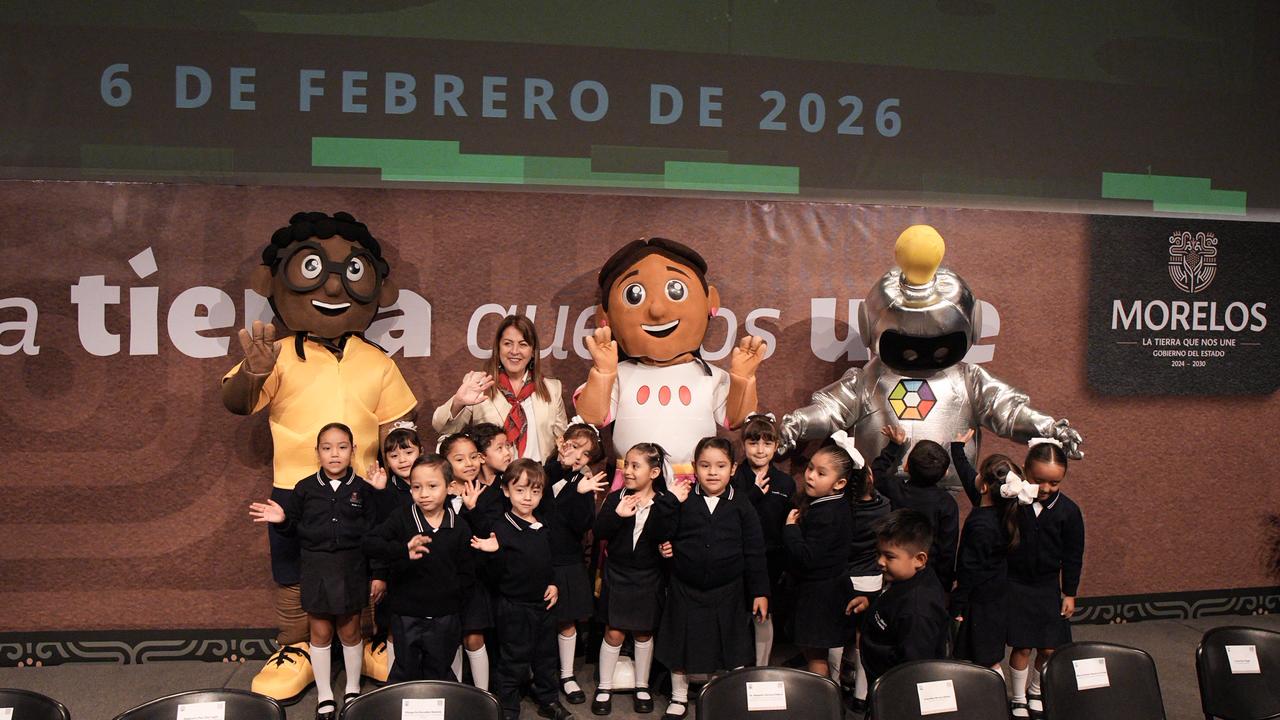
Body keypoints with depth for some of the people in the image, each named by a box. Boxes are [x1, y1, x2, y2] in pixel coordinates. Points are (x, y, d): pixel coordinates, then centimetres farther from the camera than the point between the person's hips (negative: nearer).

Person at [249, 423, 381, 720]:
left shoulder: (362, 488, -5)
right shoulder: (305, 488, -2)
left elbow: (372, 532, -4)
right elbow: (294, 529, 4)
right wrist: (281, 520, -18)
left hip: (351, 569, -1)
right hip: (316, 569, 1)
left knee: (350, 631, 11)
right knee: (320, 633, 11)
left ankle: (352, 690, 29)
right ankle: (324, 696, 25)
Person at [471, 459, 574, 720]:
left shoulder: (543, 527, 4)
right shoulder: (502, 529, -15)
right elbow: (496, 575, -15)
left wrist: (554, 584, 4)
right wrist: (493, 553, -33)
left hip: (543, 603, 6)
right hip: (514, 607, -6)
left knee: (546, 655, 19)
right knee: (514, 660, 5)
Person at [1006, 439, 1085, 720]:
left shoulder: (1068, 510, -5)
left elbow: (1073, 556, 4)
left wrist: (1070, 592, 5)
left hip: (1048, 588, 2)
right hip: (1014, 584, -2)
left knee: (1049, 648, 6)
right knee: (1022, 647, -1)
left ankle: (1035, 692, 33)